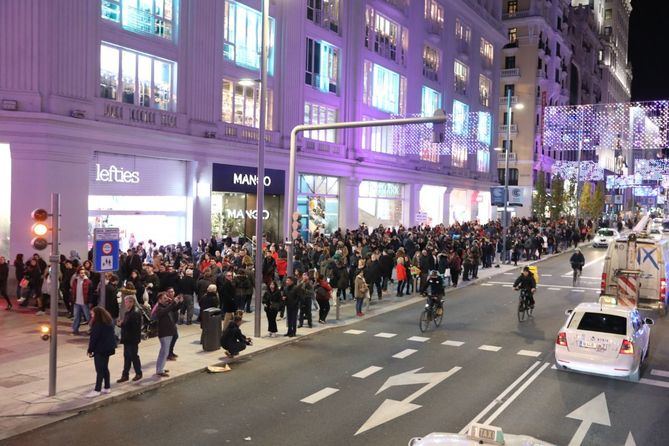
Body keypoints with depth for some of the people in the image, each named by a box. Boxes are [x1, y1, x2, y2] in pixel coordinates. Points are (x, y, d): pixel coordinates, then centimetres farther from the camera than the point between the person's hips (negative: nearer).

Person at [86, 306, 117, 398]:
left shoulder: (97, 325, -17)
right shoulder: (108, 323, 9)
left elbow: (94, 338, -17)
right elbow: (112, 336, 15)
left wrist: (90, 350, -9)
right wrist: (113, 346, 20)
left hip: (100, 350, -9)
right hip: (108, 349, 9)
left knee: (99, 370, -5)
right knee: (105, 368, 17)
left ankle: (97, 390, -2)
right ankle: (107, 388, 23)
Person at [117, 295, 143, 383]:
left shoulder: (135, 313, -18)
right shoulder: (127, 312, 10)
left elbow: (132, 326, -25)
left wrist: (121, 324, -19)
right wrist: (121, 323, -2)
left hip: (133, 339, -9)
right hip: (127, 338, 9)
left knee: (134, 356, 3)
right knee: (127, 356, 12)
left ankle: (138, 373, 18)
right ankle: (125, 375, 18)